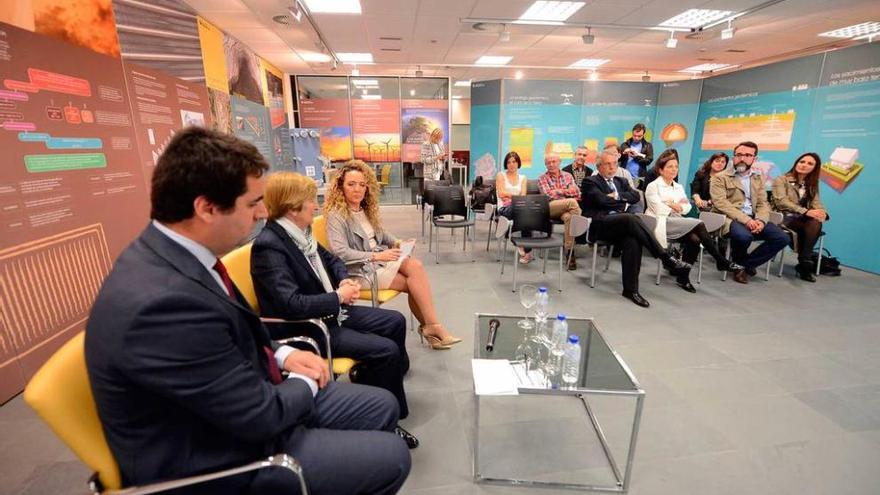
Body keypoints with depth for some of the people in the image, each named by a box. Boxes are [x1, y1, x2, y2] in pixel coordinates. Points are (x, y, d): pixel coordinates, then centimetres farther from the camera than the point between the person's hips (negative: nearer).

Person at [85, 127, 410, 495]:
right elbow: (260, 414, -26)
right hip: (218, 459, -8)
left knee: (382, 406, 11)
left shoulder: (173, 254, -5)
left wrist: (282, 355, -2)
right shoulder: (162, 302, -35)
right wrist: (306, 382, -6)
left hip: (236, 399, 8)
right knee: (390, 457, -5)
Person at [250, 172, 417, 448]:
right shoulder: (268, 245, -23)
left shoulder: (301, 232, 3)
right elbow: (291, 305, -30)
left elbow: (330, 260, 18)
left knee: (395, 321, 10)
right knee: (386, 350, -16)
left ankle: (367, 375, 30)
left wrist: (344, 280, -3)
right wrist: (339, 297, -19)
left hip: (330, 311, 9)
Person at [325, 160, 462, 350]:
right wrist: (376, 256, -25)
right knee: (414, 280, -21)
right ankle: (431, 327, -9)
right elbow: (340, 253, -20)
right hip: (360, 268, -6)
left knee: (415, 266, -21)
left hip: (380, 258, 7)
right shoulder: (336, 215, -10)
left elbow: (381, 233, 23)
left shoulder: (366, 209, 12)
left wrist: (397, 243, 2)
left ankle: (429, 326, -16)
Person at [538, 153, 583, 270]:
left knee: (569, 217, -35)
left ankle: (569, 252, -32)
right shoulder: (542, 178, 12)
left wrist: (558, 191, -1)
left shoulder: (567, 175, 20)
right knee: (572, 202, -32)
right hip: (550, 209, -2)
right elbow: (548, 195, -3)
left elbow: (576, 192, 10)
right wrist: (567, 191, 4)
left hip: (567, 208, 2)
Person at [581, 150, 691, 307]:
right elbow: (601, 200, -9)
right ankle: (666, 258, -29)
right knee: (630, 218, -33)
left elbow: (636, 196, 10)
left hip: (620, 224, 5)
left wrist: (617, 196, -2)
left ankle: (630, 289, -24)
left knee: (632, 241, -29)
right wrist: (623, 200, 5)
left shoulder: (621, 181, 28)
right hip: (599, 224, -5)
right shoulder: (590, 182, 9)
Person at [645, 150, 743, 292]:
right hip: (661, 223, -6)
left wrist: (676, 206, -6)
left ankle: (683, 277, -15)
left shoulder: (679, 187, 23)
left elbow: (687, 208, 12)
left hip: (678, 223, 6)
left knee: (694, 240, -26)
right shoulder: (653, 186, 2)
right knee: (699, 224, -26)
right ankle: (722, 262, -17)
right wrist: (677, 206, 4)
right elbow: (660, 210, -9)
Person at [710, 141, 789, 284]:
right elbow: (721, 203, -12)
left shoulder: (758, 179, 20)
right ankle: (739, 263, -2)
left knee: (782, 238, -13)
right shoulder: (720, 177, 0)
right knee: (744, 236, -35)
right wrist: (745, 220, -21)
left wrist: (761, 220, -11)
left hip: (753, 219, 6)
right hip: (730, 218, -6)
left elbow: (763, 204, 12)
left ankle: (746, 264, -1)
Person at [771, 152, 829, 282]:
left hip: (802, 219, 5)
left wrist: (822, 213, -18)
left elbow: (816, 203, 6)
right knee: (812, 225, -29)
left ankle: (804, 263, -24)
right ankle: (806, 262, -19)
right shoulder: (781, 180, 0)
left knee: (816, 223, -29)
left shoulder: (812, 185, 19)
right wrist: (806, 211, -24)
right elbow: (781, 202, -13)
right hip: (784, 218, -4)